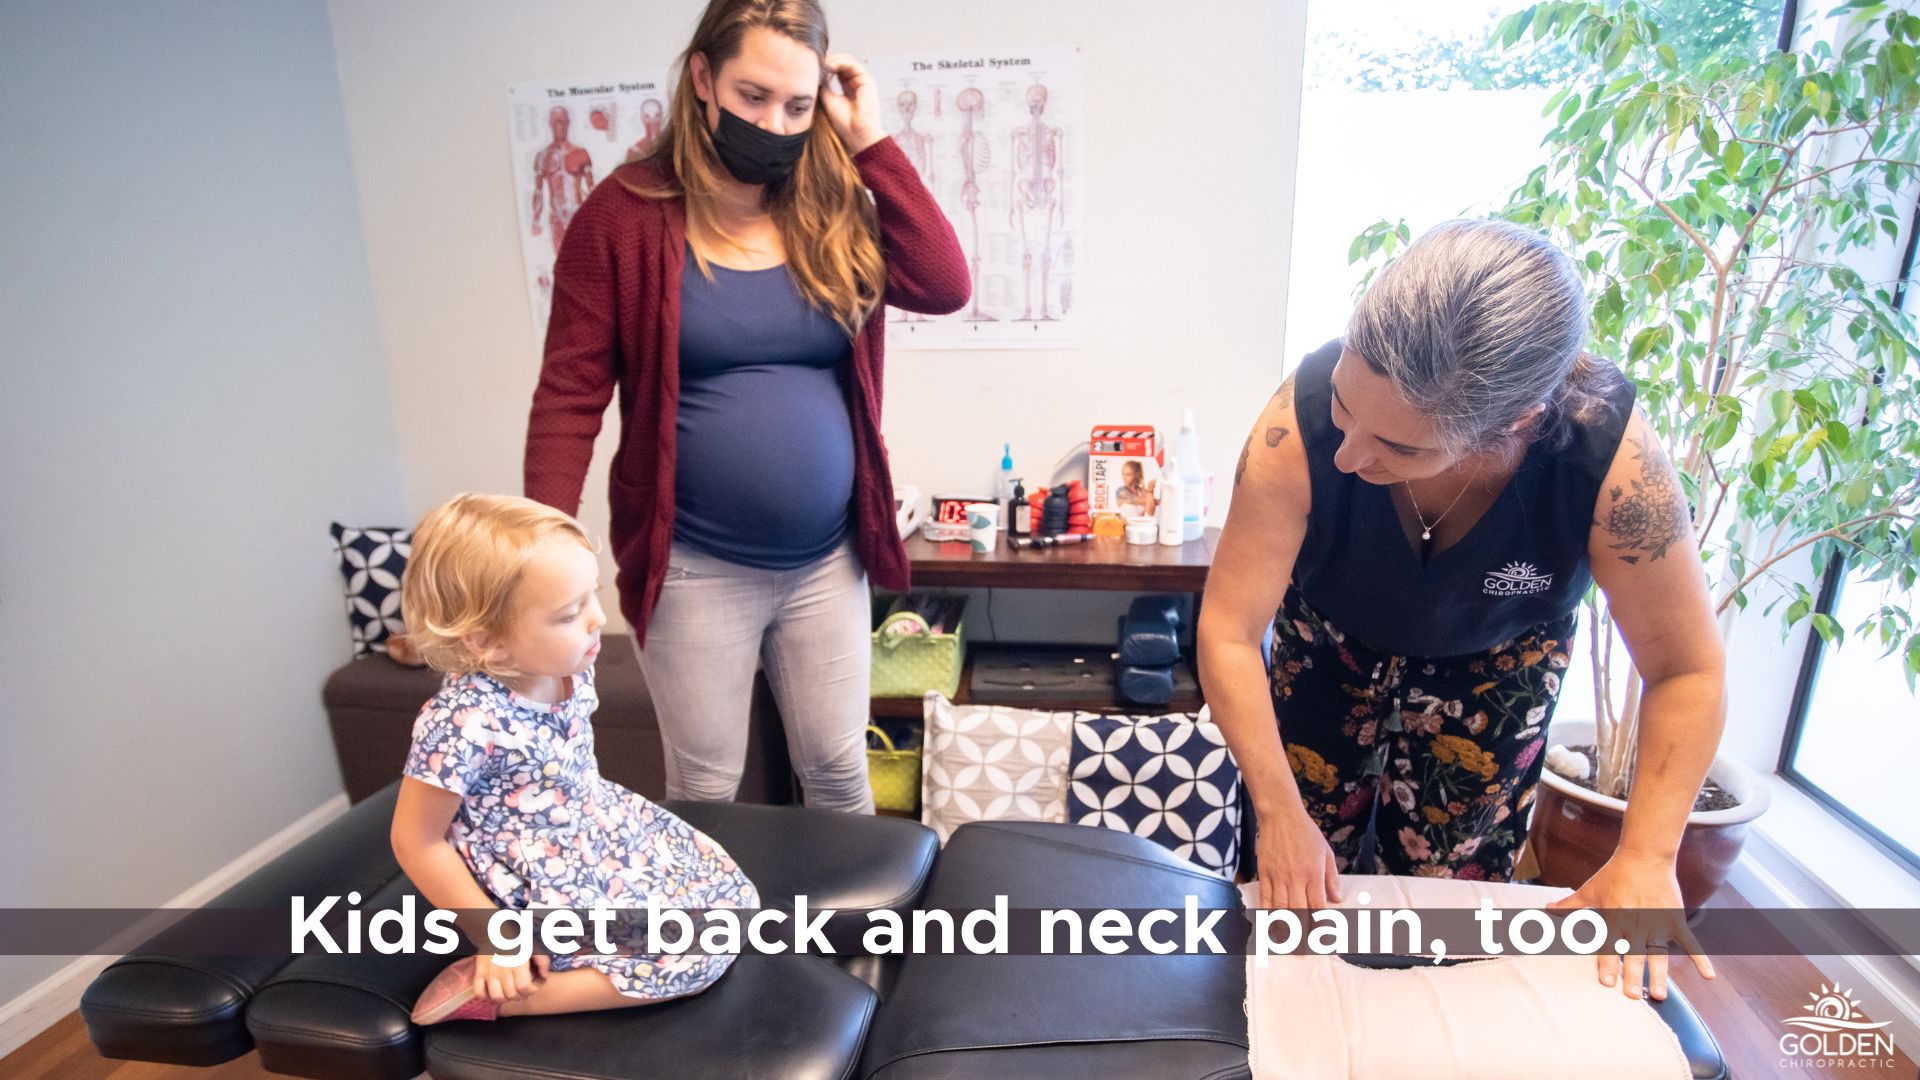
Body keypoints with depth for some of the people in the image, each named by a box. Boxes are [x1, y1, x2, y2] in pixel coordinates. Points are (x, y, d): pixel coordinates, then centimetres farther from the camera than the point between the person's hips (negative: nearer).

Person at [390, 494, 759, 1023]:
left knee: (734, 896, 7)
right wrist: (494, 937, -16)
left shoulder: (566, 668, -9)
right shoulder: (464, 723, -30)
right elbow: (415, 841, -18)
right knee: (699, 953, -11)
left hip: (607, 831, 8)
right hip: (548, 891, -8)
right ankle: (499, 993, -4)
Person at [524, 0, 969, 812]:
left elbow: (944, 287, -8)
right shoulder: (625, 215, -6)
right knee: (704, 793, 13)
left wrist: (871, 144, -6)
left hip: (827, 562, 3)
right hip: (693, 570, -2)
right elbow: (570, 394, -7)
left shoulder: (833, 210, 5)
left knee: (838, 772, 15)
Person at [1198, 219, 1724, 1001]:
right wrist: (1279, 812, -29)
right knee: (1292, 901, 8)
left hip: (1493, 667, 0)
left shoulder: (1610, 458, -36)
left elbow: (1686, 671, -19)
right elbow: (1228, 630, -31)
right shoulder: (1303, 420, -39)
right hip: (1331, 641, 0)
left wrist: (1646, 857, -23)